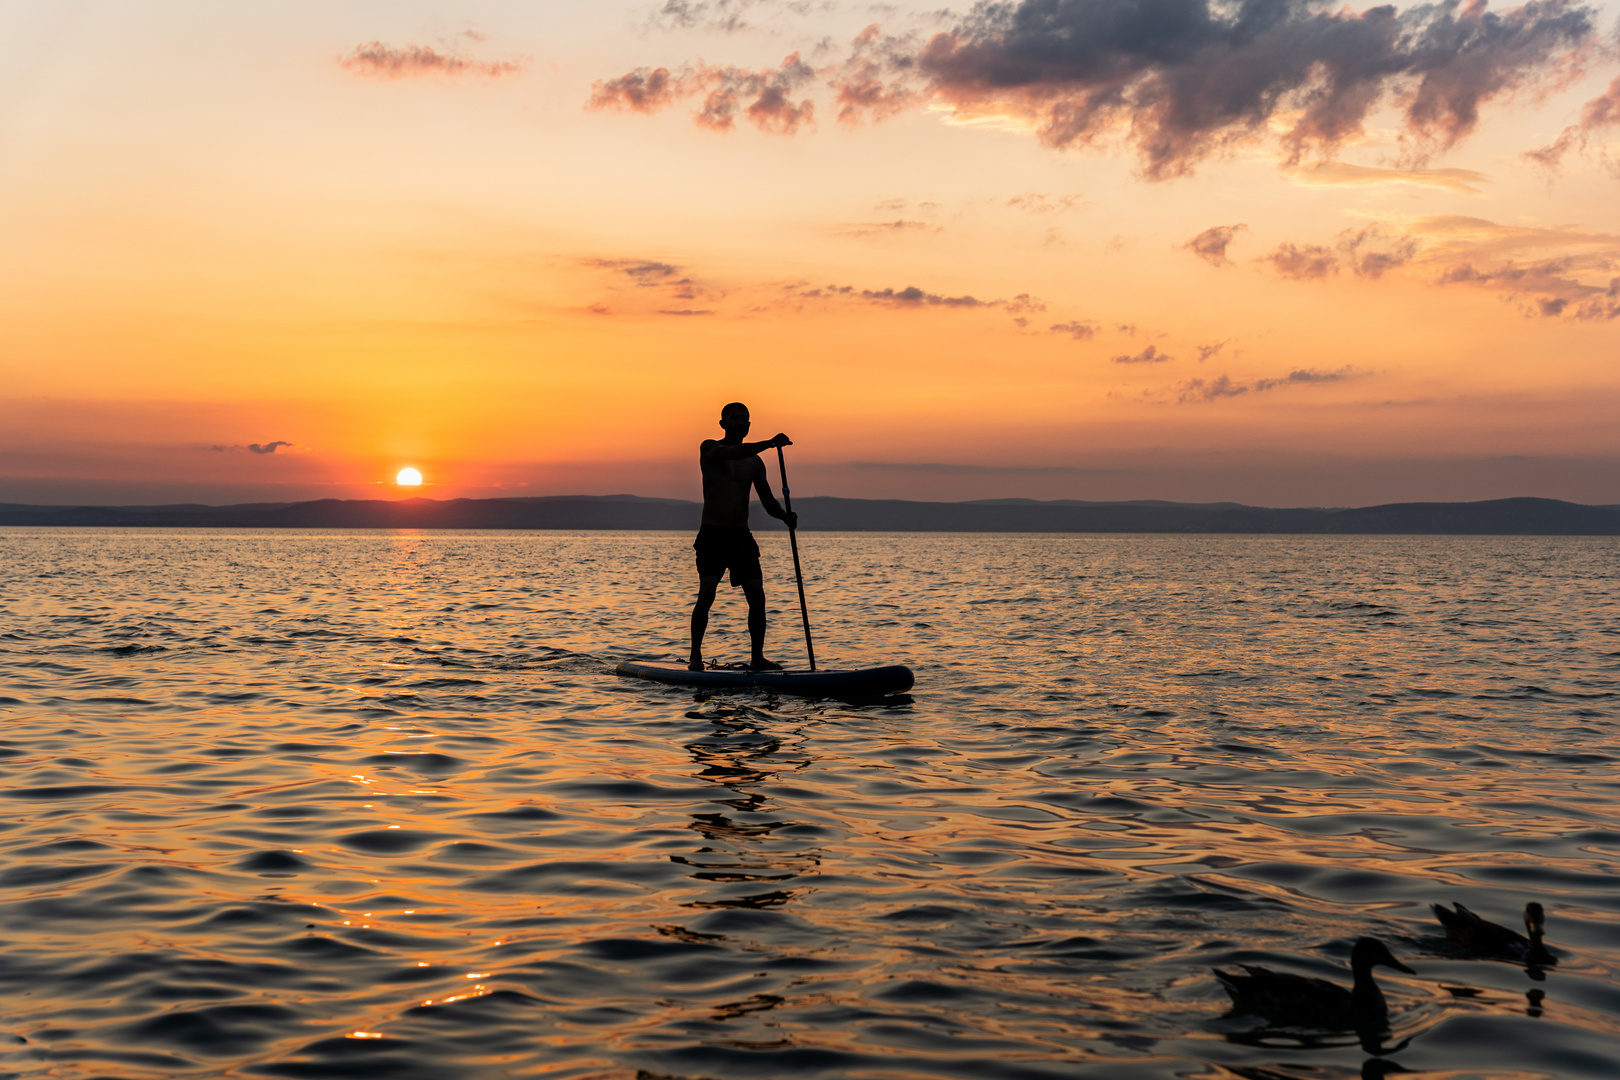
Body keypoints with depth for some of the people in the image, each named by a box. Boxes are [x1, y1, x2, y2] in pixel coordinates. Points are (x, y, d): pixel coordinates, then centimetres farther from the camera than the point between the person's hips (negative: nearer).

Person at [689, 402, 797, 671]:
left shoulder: (755, 462, 15)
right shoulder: (709, 448, 0)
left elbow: (767, 500, 10)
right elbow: (734, 453, -22)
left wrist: (785, 515, -11)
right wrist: (769, 443, -33)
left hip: (742, 535, 5)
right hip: (713, 533, -5)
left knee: (757, 596, -4)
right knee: (707, 593, -16)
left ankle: (757, 657, 4)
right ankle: (695, 656, -7)